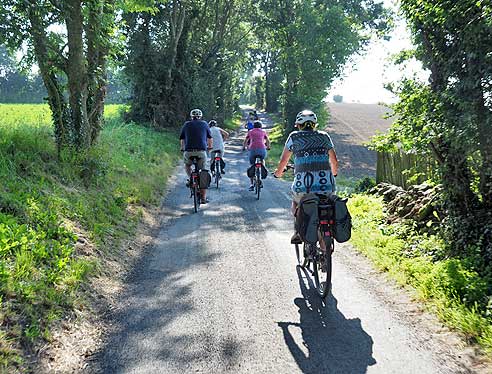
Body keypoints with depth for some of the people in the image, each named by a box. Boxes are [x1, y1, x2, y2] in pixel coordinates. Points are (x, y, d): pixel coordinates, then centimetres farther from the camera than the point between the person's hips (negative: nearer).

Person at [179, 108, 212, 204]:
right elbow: (210, 138, 24)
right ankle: (203, 198, 10)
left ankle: (190, 178, 6)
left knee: (187, 165, 32)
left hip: (189, 151, 0)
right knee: (203, 173, 10)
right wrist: (210, 146, 42)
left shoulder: (186, 124, 14)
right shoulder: (204, 124, 14)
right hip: (202, 151, 0)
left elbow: (182, 139, 20)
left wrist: (182, 148, 39)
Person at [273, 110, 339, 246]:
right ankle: (324, 244, 20)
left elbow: (283, 161, 11)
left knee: (296, 203, 29)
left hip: (304, 184, -2)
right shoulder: (324, 136, 16)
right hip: (327, 185, 2)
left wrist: (278, 172, 32)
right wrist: (333, 173, 42)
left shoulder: (294, 137, 9)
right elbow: (334, 161, 22)